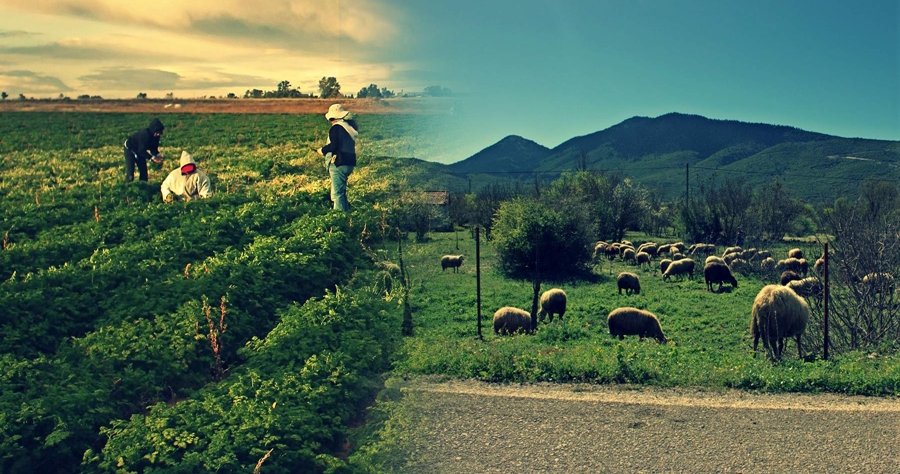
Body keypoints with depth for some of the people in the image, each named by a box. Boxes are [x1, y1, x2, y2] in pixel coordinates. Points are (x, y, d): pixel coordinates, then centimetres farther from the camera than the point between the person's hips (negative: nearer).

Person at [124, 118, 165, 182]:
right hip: (130, 149, -7)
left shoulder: (156, 135, -17)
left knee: (143, 169, 4)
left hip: (139, 150, 7)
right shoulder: (144, 135, -38)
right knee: (130, 169, -13)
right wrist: (151, 157, -43)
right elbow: (142, 151, -36)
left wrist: (157, 154, -25)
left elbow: (154, 147, -6)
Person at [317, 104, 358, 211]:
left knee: (337, 193, -5)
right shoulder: (349, 126, 12)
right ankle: (346, 210, 30)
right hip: (349, 162, 9)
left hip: (339, 164, -9)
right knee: (341, 191, 22)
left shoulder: (336, 128, -15)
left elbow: (333, 145, -22)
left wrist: (323, 150, -7)